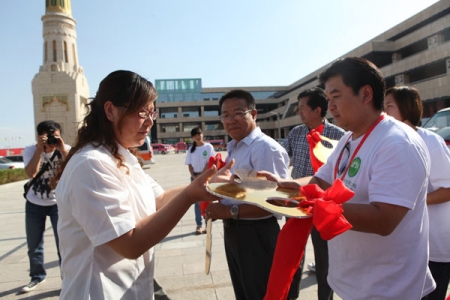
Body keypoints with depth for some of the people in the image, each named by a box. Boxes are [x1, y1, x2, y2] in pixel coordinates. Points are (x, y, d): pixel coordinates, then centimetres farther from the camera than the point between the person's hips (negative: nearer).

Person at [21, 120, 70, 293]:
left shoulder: (66, 150, -11)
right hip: (34, 204, 2)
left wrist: (62, 149, -31)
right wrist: (39, 149, -28)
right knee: (33, 245, 15)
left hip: (58, 203, -2)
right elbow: (30, 173, -25)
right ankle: (37, 277, 37)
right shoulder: (30, 150, -9)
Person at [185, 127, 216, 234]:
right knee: (197, 201, 5)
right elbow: (189, 165, 5)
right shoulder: (191, 149, 7)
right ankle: (198, 225, 10)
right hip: (194, 177, 3)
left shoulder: (208, 147, -2)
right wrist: (194, 176, -8)